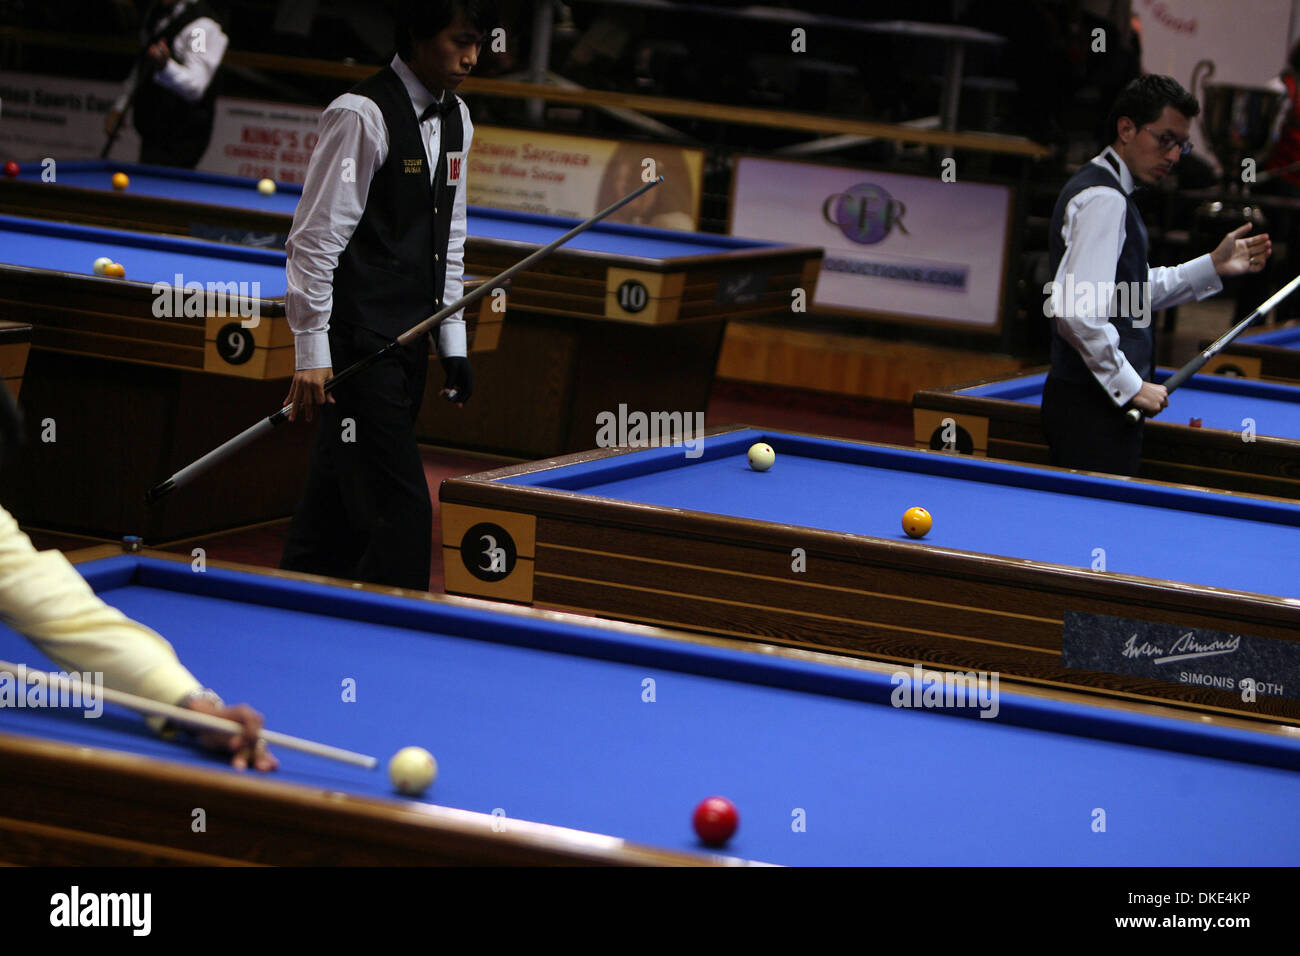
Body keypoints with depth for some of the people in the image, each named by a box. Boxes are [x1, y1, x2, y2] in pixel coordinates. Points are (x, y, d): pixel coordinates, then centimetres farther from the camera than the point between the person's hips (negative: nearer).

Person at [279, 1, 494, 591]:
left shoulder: (455, 120, 12)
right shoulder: (362, 116, -14)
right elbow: (316, 239, -15)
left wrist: (452, 342, 16)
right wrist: (312, 352, -17)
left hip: (408, 344, 8)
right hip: (358, 342, -8)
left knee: (337, 504, 12)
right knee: (399, 511, -11)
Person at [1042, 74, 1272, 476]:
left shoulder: (1107, 192, 17)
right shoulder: (1103, 200, -16)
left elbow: (1132, 296, 25)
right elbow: (1076, 310, -26)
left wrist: (1212, 266, 19)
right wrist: (1131, 386, -19)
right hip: (1095, 412, -10)